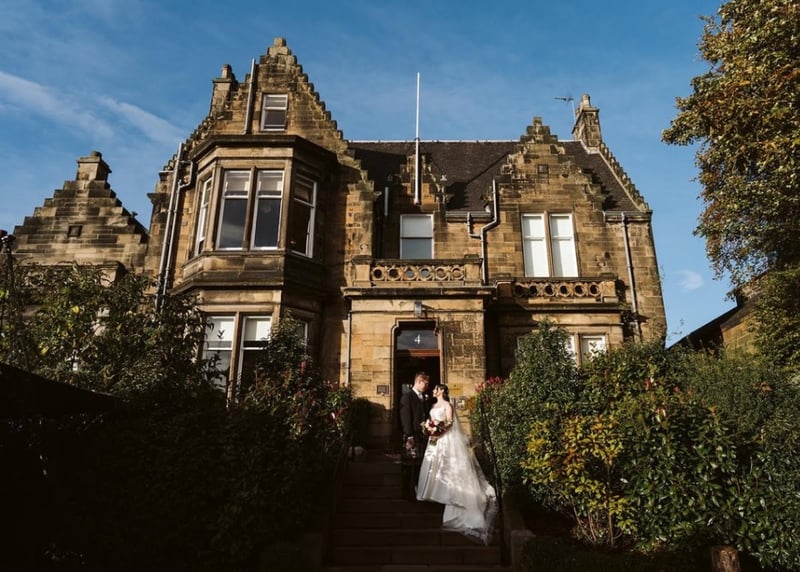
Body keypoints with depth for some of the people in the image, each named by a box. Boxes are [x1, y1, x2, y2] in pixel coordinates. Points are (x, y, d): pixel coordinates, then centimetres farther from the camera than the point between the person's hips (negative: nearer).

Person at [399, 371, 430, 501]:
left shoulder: (425, 398, 18)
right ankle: (407, 493, 8)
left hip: (424, 436, 7)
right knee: (409, 467, -1)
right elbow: (405, 417, -11)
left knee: (420, 466, 8)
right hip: (412, 437, -7)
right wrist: (409, 436, -16)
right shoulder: (407, 397, -5)